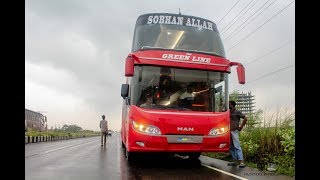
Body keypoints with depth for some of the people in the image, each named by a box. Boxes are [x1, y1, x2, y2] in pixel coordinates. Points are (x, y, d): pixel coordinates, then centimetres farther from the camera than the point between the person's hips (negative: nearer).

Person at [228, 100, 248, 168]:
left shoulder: (237, 112, -3)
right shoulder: (228, 112, 15)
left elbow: (245, 118, -4)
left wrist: (241, 127, -5)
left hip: (234, 131, -7)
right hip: (229, 131, 7)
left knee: (237, 146, -12)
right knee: (231, 147, 8)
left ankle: (242, 161, -12)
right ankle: (235, 161, 15)